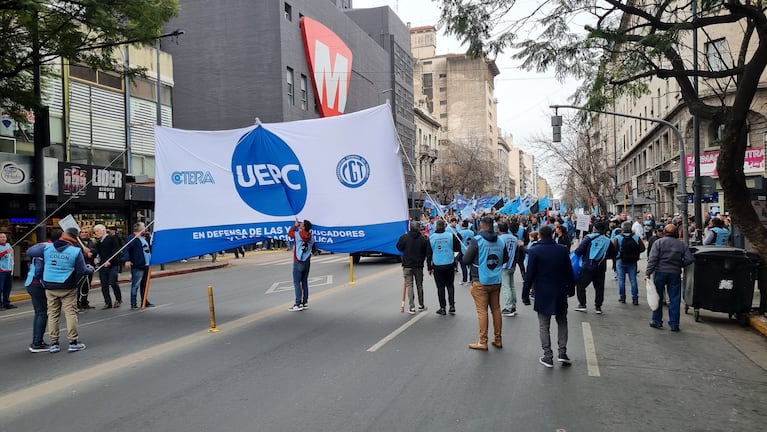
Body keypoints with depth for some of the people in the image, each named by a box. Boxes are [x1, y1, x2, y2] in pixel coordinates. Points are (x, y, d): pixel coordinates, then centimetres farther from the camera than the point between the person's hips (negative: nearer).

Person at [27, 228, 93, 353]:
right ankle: (73, 342, 4)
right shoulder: (76, 251, -11)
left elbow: (29, 251, 11)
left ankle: (54, 343, 15)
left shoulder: (46, 247, -2)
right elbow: (82, 271, -7)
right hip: (67, 288, -3)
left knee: (52, 314, 11)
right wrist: (90, 269, 14)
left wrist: (40, 244, 27)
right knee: (71, 313, 3)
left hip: (50, 287, 3)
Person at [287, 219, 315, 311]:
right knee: (305, 282, 12)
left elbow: (289, 233, 5)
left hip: (298, 262, -6)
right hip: (307, 262, 6)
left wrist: (295, 225, 15)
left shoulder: (298, 235, -14)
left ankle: (298, 304, -7)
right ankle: (305, 303, 15)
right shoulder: (311, 237, 1)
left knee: (297, 283, -4)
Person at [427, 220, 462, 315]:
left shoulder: (431, 237, -2)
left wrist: (429, 267, 8)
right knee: (450, 285, 13)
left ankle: (442, 308, 11)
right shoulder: (451, 235, -5)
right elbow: (458, 248, 0)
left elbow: (428, 254, 1)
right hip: (449, 265, 0)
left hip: (437, 266, 0)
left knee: (440, 287, 8)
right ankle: (452, 306, 8)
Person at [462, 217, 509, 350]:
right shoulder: (500, 241, 1)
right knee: (496, 309, 13)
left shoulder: (476, 240, -13)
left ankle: (482, 342, 3)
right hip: (496, 281, 5)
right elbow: (505, 259, 13)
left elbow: (466, 260, -11)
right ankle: (498, 339, 21)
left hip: (480, 282, -5)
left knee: (482, 311, 0)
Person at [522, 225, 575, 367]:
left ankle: (548, 356, 4)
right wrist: (571, 289, 18)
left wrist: (525, 295, -3)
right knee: (562, 322, 17)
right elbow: (569, 272, 6)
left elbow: (529, 275, -10)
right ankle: (562, 352, 10)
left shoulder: (534, 251, -10)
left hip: (543, 294, -3)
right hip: (560, 293, 3)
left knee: (544, 326, 5)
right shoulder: (563, 250, 0)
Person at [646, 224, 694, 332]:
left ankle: (657, 321, 14)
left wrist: (648, 273, -12)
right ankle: (674, 324, 7)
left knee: (657, 297, 9)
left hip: (660, 272, -2)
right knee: (675, 299, 6)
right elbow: (690, 259, -1)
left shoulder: (658, 242, -3)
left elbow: (652, 259, -11)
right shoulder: (681, 245, 5)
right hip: (675, 274, 2)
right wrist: (680, 265, 14)